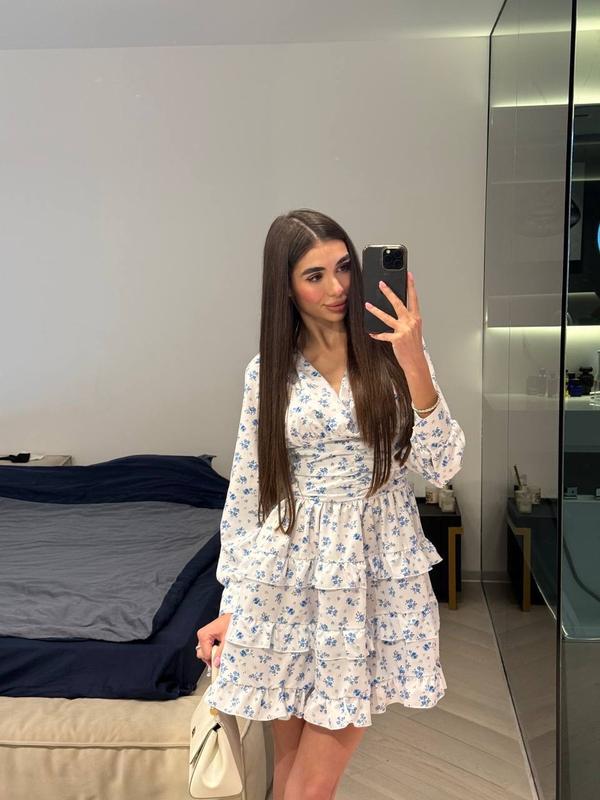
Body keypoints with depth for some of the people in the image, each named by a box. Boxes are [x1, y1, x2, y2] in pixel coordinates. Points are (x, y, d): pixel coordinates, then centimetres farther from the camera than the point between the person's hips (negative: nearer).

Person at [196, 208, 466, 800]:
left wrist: (414, 366, -20)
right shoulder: (268, 371, 1)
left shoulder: (392, 352, 0)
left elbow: (441, 467, -7)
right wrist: (231, 607, 6)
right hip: (289, 575, 1)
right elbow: (246, 491, 5)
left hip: (379, 570, 0)